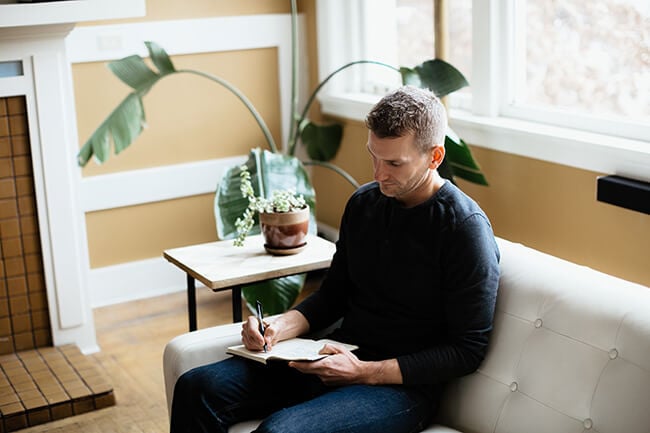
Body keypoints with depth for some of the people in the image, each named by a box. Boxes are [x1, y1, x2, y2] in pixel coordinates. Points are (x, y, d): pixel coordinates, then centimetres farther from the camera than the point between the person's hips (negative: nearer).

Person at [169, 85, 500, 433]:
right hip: (339, 358, 7)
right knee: (196, 388, -10)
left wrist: (366, 372, -19)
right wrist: (279, 327, -3)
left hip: (403, 386, -6)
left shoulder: (466, 228, -14)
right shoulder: (363, 202, 7)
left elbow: (467, 351, -13)